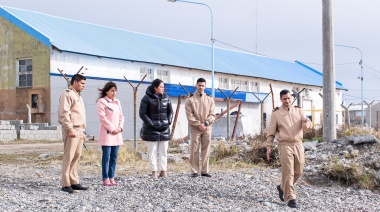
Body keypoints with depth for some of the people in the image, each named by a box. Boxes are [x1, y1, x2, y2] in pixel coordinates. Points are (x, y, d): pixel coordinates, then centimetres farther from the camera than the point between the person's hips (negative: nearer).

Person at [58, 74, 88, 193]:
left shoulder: (78, 96, 23)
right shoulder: (67, 94, -7)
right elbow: (64, 113, -16)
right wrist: (71, 129, -20)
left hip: (79, 130, 9)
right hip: (71, 130, -9)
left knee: (77, 157, 9)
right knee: (68, 157, -8)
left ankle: (74, 182, 14)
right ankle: (66, 184, -7)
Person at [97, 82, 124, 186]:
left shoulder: (117, 102, 16)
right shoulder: (102, 101, -4)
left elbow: (121, 116, 16)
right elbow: (102, 117, -11)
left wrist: (120, 127, -1)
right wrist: (112, 129, -13)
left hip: (117, 134, 6)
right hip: (107, 133, -6)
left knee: (114, 157, 6)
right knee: (106, 156, -6)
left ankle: (111, 178, 10)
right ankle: (105, 179, -3)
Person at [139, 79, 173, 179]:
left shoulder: (166, 97, 7)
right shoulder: (147, 98, -7)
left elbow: (170, 111, 15)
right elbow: (142, 113, -8)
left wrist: (169, 121, 1)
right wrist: (151, 123, -14)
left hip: (164, 129, 4)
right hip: (152, 129, -4)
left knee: (164, 151, 7)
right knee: (152, 151, 1)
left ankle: (164, 171, 14)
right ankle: (154, 171, 7)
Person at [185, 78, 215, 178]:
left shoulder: (210, 99, 11)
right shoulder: (190, 100, 3)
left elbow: (212, 115, 5)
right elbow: (189, 116, -4)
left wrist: (205, 123, -10)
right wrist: (198, 124, -13)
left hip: (207, 128, 2)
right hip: (195, 128, -2)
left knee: (206, 150, 4)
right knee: (194, 151, -3)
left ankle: (205, 171, 8)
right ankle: (194, 171, 1)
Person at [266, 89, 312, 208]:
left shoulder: (298, 111, 11)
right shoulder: (276, 114, 2)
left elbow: (306, 122, -2)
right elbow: (271, 132, 3)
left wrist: (307, 124, -27)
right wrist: (269, 147, -3)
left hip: (298, 145, 4)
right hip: (285, 145, -4)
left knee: (298, 171, 10)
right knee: (288, 173, -7)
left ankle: (282, 187, 33)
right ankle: (290, 198, -2)